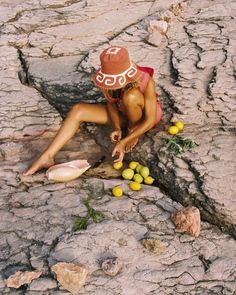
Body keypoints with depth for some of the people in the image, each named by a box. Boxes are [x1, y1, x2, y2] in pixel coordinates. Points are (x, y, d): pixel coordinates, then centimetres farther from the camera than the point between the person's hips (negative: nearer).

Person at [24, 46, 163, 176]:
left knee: (131, 96, -40)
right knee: (77, 110, -15)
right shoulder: (108, 79, -25)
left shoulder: (146, 81, -35)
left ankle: (132, 131, -10)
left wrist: (124, 142, -38)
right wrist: (117, 128, -28)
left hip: (148, 113, -4)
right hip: (123, 112, 4)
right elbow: (111, 103, -9)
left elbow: (150, 121, -31)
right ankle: (47, 157, -22)